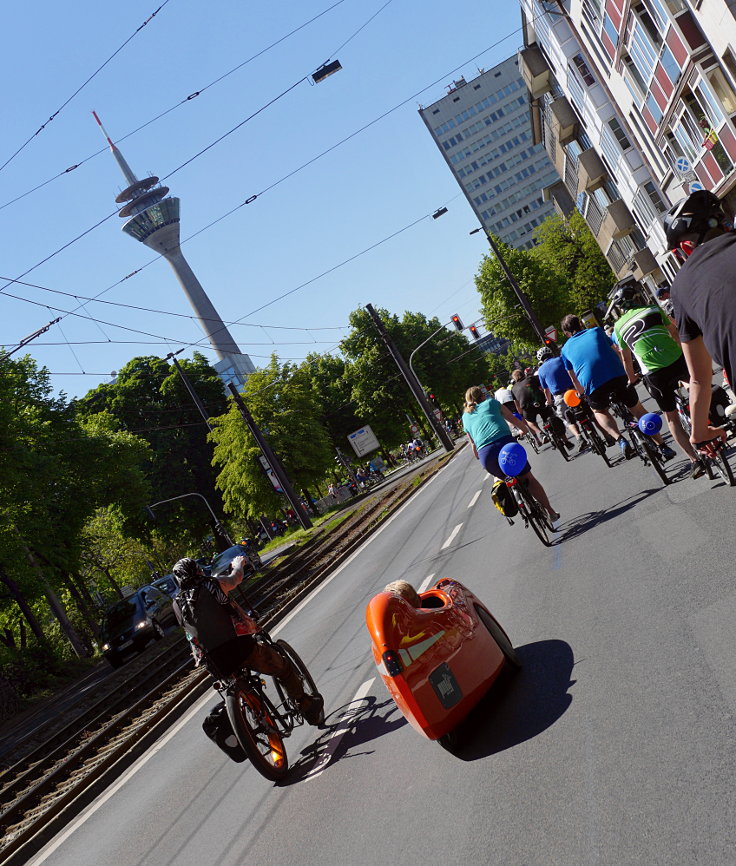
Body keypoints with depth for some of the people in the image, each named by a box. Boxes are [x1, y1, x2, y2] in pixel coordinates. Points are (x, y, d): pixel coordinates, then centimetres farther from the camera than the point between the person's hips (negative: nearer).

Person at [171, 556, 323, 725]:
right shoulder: (213, 584, -3)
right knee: (284, 668, 18)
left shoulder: (178, 605, 7)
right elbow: (236, 577, 16)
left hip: (218, 665, 4)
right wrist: (238, 564, 39)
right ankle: (307, 706, 26)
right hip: (241, 648, -4)